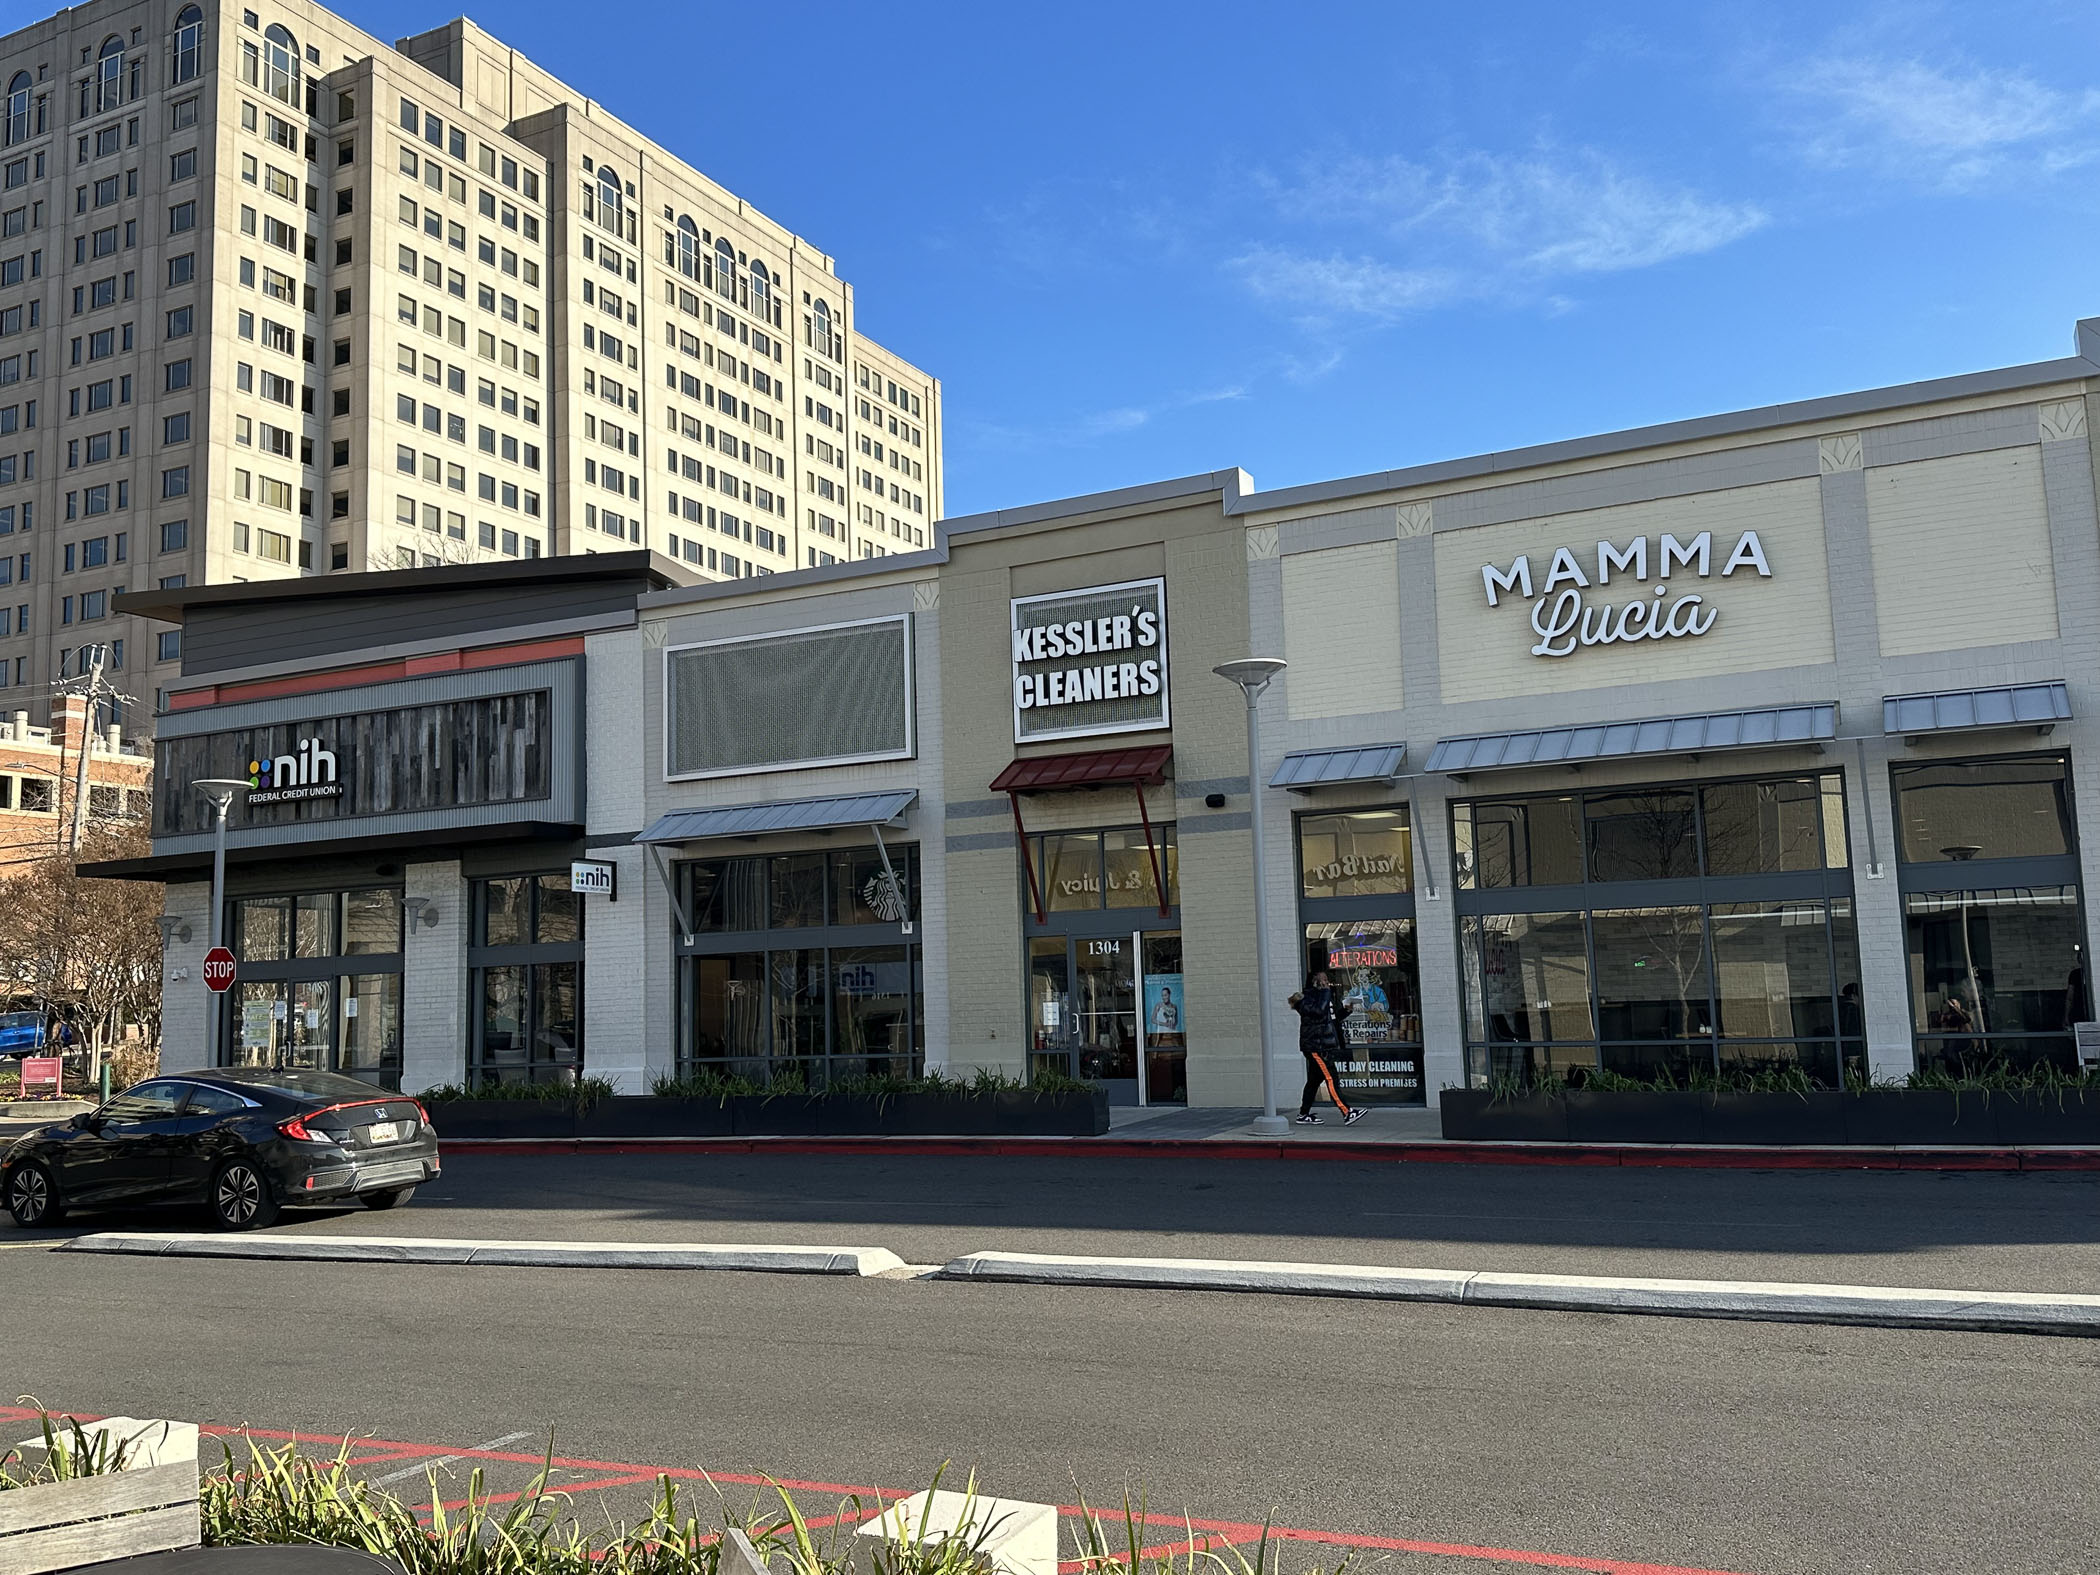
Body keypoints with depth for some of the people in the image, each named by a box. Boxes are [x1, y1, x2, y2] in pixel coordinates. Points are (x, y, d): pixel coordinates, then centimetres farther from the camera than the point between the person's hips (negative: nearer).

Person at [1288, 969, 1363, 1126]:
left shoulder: (1322, 995, 18)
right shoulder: (1307, 997, -11)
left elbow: (1334, 1017, 25)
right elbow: (1319, 1011, -30)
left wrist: (1345, 1010, 7)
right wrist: (1325, 992, -20)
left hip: (1323, 1046, 10)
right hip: (1314, 1046, -10)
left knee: (1314, 1080, 12)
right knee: (1330, 1078, -14)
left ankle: (1304, 1115, 18)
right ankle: (1347, 1113, -21)